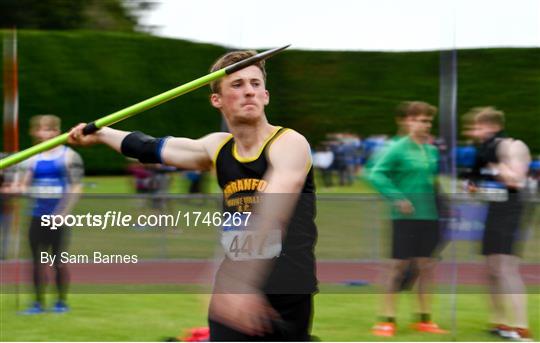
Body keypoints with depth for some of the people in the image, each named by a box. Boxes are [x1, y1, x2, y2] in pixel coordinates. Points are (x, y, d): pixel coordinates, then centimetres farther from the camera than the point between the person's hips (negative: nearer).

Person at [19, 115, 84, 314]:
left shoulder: (69, 156, -3)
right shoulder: (34, 158, 12)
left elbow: (76, 188, -6)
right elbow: (24, 185, 9)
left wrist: (64, 212, -15)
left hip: (58, 216, -4)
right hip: (38, 215, 4)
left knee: (59, 260, 0)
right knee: (37, 260, 3)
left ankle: (62, 301, 11)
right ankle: (39, 302, 8)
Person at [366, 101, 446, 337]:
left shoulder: (432, 151, 10)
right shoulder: (397, 149, -8)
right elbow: (376, 175, -15)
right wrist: (397, 198, -21)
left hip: (430, 216, 6)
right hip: (405, 217, -6)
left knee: (427, 267, 8)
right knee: (398, 266, -1)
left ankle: (424, 319, 17)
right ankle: (387, 320, 5)